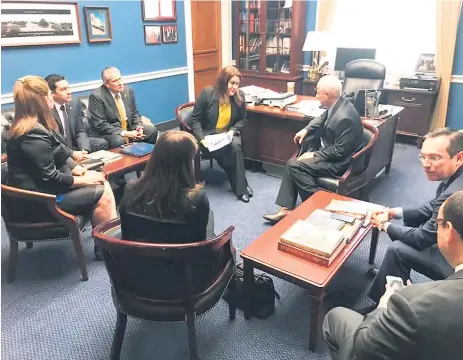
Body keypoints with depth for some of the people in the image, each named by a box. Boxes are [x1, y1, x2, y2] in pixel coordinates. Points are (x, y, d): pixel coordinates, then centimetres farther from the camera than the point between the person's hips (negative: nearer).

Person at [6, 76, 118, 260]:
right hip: (38, 198, -10)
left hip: (42, 186, 10)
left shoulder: (33, 126, 8)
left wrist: (82, 170, -2)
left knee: (103, 186, -1)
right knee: (101, 195, -10)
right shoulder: (34, 134, -25)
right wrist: (84, 179, -12)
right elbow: (50, 179, -24)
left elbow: (59, 156, 11)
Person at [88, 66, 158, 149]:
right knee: (119, 141, -36)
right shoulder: (96, 96, -15)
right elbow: (100, 124, -18)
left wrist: (139, 127, -10)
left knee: (152, 130, -10)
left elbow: (135, 113, 13)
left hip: (129, 128, 6)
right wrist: (125, 133, -24)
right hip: (107, 133, -6)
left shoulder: (128, 91, 2)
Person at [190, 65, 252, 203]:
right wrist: (201, 139, -21)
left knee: (236, 147, -31)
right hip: (208, 134, -2)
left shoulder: (240, 95, -4)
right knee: (226, 152, -29)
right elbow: (195, 119, -8)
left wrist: (233, 130, -11)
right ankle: (241, 186, -11)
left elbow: (242, 119, 9)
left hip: (228, 133, 3)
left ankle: (240, 187, -19)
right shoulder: (207, 93, -12)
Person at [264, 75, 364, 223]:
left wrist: (314, 155, -17)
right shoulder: (337, 104, -1)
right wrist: (306, 129, 8)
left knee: (295, 165, -16)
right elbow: (322, 118, 21)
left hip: (340, 162, -10)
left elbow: (340, 151, -26)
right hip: (331, 151, 10)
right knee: (293, 163, 3)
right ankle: (286, 209, 1)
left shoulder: (344, 117, -30)